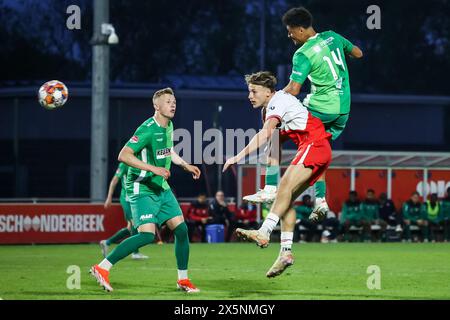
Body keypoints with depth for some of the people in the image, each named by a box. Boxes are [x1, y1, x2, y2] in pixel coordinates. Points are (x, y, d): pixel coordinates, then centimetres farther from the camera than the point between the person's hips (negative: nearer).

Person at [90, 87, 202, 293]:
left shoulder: (168, 127, 9)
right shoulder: (148, 129, -19)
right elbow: (124, 155, -26)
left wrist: (185, 165, 20)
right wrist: (153, 168, -31)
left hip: (161, 188, 9)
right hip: (142, 189, -9)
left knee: (181, 229, 3)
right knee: (147, 235, -21)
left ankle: (183, 279, 15)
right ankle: (102, 268, -14)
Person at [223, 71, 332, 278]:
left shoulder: (278, 101, -10)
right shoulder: (272, 106, 21)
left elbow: (265, 134, -25)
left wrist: (240, 156, -31)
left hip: (315, 145, -11)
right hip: (310, 147, 11)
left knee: (285, 185, -27)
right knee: (286, 198, 4)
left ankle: (264, 233, -42)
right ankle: (286, 251, -1)